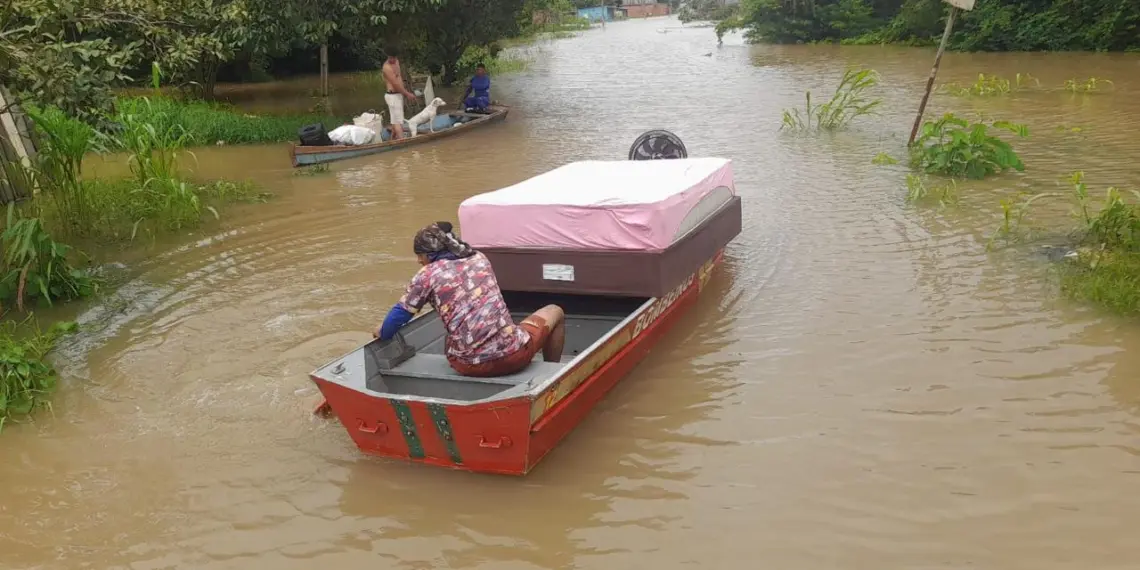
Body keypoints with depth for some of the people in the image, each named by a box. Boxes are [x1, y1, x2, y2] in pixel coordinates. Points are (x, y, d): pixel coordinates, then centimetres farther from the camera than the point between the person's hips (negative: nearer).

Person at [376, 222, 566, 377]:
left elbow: (399, 315, 3)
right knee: (555, 312, 30)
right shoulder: (479, 258, 12)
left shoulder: (427, 275, 1)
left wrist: (383, 334, 25)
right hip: (511, 354, 0)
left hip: (468, 366, 0)